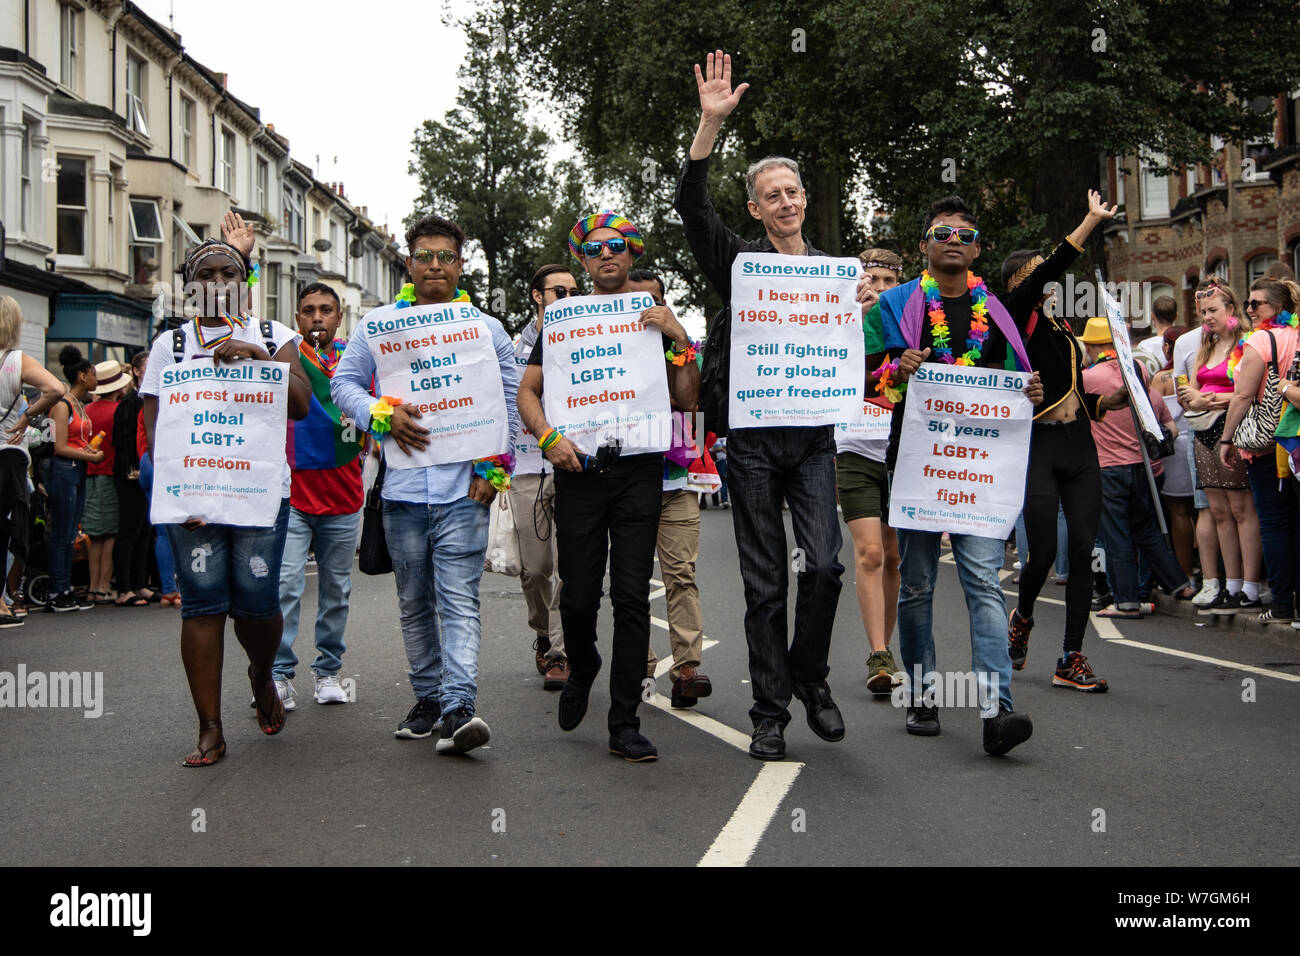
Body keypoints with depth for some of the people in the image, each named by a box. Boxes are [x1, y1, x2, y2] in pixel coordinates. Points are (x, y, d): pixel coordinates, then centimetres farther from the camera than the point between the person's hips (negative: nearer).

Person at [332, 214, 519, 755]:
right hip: (402, 486, 2)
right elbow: (344, 383, 9)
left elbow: (509, 404, 10)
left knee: (459, 598, -12)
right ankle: (428, 697, 22)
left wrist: (492, 469, -1)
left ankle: (459, 709, -20)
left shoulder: (487, 329, 8)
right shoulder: (377, 323, 10)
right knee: (414, 601, 10)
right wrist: (382, 415, -11)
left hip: (464, 486, -2)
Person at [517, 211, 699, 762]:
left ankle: (625, 724, 0)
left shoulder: (655, 320, 11)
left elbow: (687, 401, 6)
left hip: (638, 472, 0)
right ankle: (581, 667, 34)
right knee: (579, 596, 1)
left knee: (632, 597, -6)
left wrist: (680, 340, -8)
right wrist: (549, 438, -8)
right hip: (579, 473, 1)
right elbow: (528, 391, 10)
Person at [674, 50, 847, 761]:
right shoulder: (739, 263, 6)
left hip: (813, 436, 2)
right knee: (765, 582, 2)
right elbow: (691, 208, -10)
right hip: (751, 437, -1)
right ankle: (770, 713, 11)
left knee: (824, 564, -12)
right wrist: (711, 123, -19)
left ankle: (810, 674, 14)